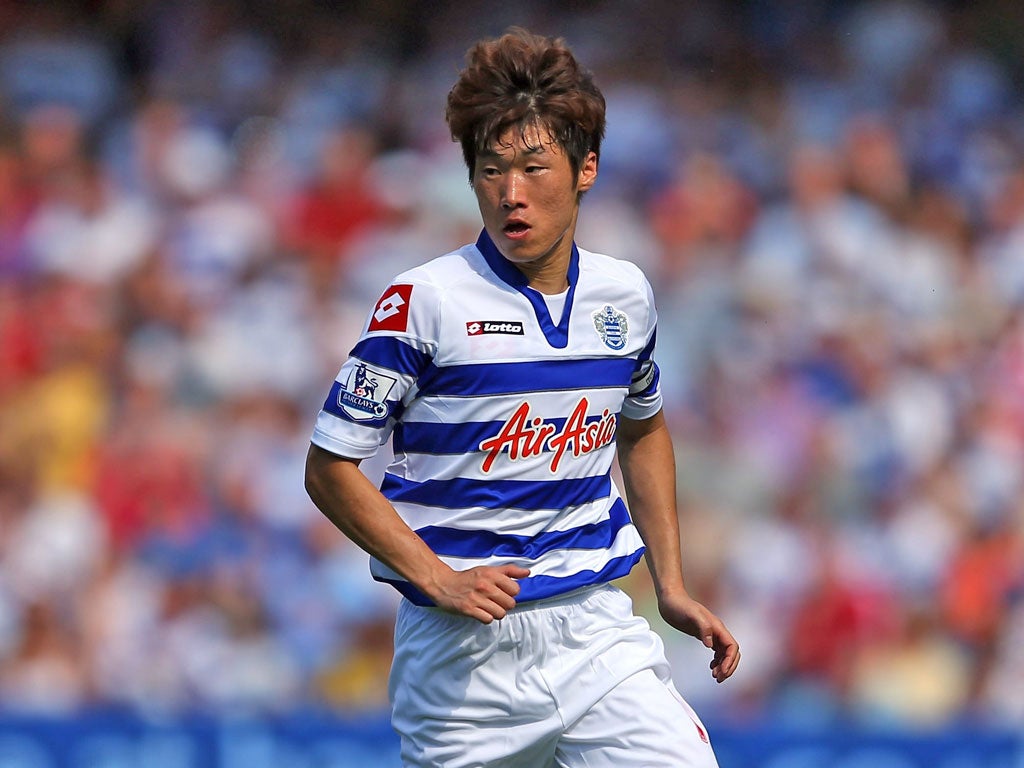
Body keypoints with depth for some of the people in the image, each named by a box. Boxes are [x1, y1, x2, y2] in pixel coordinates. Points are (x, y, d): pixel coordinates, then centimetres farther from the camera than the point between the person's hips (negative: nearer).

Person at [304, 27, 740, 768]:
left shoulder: (625, 295, 6)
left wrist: (672, 586, 17)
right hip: (463, 651, -3)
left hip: (596, 630, 3)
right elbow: (330, 468, -7)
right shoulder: (424, 302, -9)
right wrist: (438, 581, -16)